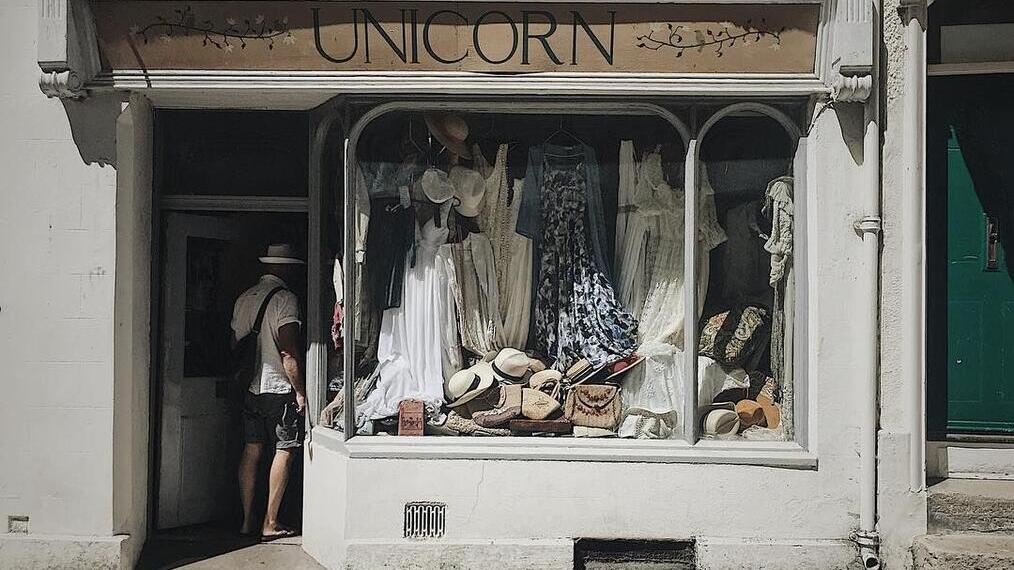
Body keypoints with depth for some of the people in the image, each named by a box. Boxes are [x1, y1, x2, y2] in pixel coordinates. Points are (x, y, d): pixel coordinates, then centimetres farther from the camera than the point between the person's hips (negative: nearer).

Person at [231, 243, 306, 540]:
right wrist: (300, 391, -12)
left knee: (251, 451, 9)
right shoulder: (284, 298, -11)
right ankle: (270, 523, -2)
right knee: (284, 451, 0)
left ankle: (247, 521, 11)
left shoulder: (243, 299, 11)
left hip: (249, 389, 7)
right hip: (278, 388, -7)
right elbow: (288, 352, -16)